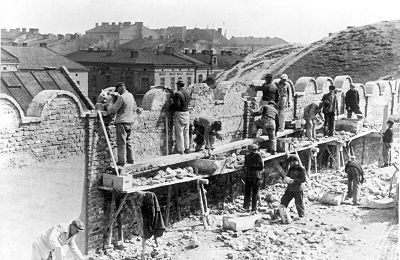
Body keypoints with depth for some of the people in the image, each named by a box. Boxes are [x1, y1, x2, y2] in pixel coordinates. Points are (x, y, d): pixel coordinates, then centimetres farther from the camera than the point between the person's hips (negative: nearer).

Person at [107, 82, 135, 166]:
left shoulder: (121, 97, -16)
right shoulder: (131, 95, 9)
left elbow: (114, 110, -13)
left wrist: (108, 111, 8)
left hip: (122, 122, -8)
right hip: (130, 122, 8)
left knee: (121, 142, -3)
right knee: (128, 142, 14)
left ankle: (122, 161, -2)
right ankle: (130, 159, 18)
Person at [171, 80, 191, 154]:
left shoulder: (178, 93, -15)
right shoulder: (187, 93, 8)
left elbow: (177, 104, -22)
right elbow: (187, 103, 11)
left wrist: (171, 106, -2)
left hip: (179, 113, -7)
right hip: (186, 113, 7)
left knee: (179, 133, -1)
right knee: (186, 132, 15)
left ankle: (181, 150, 2)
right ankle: (187, 148, 20)